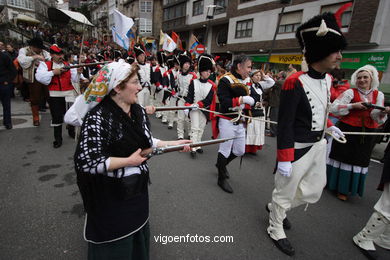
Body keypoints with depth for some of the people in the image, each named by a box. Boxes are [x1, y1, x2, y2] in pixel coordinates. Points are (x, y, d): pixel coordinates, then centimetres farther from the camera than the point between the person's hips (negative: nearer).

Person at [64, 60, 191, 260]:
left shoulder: (138, 111, -2)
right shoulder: (98, 118, -25)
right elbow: (86, 162, -27)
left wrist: (173, 143, 1)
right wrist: (128, 161, -23)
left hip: (138, 191, 7)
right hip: (110, 198, -7)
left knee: (138, 237, 27)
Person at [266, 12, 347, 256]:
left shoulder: (328, 79, 4)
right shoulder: (295, 83, -22)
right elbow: (285, 124, -22)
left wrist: (329, 126, 19)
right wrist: (284, 159, -22)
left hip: (319, 145, 9)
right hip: (298, 148, -8)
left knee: (314, 191, 22)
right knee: (285, 192, 10)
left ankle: (275, 207, 45)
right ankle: (276, 230, 35)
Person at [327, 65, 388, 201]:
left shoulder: (379, 95, 6)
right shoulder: (350, 92, -7)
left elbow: (378, 118, 2)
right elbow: (334, 108, -15)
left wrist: (383, 112, -19)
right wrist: (353, 105, -20)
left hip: (366, 134, 4)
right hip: (347, 131, -4)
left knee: (358, 160, 9)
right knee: (343, 157, 4)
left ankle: (344, 189, 25)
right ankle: (335, 183, 22)